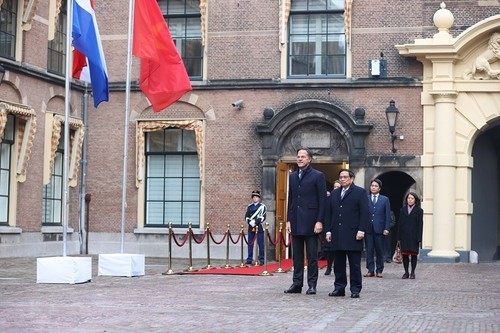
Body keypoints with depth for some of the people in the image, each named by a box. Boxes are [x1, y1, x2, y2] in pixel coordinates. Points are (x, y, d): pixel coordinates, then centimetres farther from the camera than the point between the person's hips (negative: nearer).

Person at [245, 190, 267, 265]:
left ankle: (261, 260, 1)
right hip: (251, 227, 3)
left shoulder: (262, 206, 4)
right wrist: (250, 222, -10)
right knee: (250, 244, 3)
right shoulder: (249, 207, 14)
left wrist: (255, 222, -16)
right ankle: (249, 260, 6)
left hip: (259, 228, -3)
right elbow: (246, 217, 8)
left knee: (261, 244, -3)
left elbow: (263, 217, -6)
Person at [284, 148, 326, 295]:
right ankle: (297, 284, 13)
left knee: (312, 255, 0)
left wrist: (319, 221, -12)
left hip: (310, 222, -5)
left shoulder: (318, 176, -2)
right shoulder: (292, 176, 14)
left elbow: (322, 200, -5)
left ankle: (312, 284, 5)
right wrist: (289, 220, 10)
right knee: (297, 255, 8)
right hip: (296, 222, 5)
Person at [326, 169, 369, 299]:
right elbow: (330, 213, 17)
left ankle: (355, 289, 4)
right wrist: (329, 230, 9)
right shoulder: (334, 194, 18)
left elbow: (364, 213, -4)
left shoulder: (360, 192, 2)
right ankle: (339, 288, 11)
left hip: (353, 234, -5)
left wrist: (361, 230, -12)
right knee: (338, 263, 5)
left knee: (354, 264, -1)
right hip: (337, 234, 5)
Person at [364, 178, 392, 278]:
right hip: (368, 229, 0)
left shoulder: (385, 200, 9)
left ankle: (379, 271, 9)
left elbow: (387, 215, 6)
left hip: (379, 229, 0)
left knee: (379, 251, 2)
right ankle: (370, 270, 5)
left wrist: (386, 228, -4)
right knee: (369, 250, 0)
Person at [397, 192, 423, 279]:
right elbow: (400, 224, 9)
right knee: (405, 254, 3)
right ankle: (406, 272, 12)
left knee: (414, 254, 2)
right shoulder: (403, 210, 10)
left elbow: (420, 225, -1)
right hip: (404, 236, 2)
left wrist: (419, 239, -8)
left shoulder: (419, 210, 2)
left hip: (414, 236, -2)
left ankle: (412, 272, 10)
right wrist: (399, 237, 3)